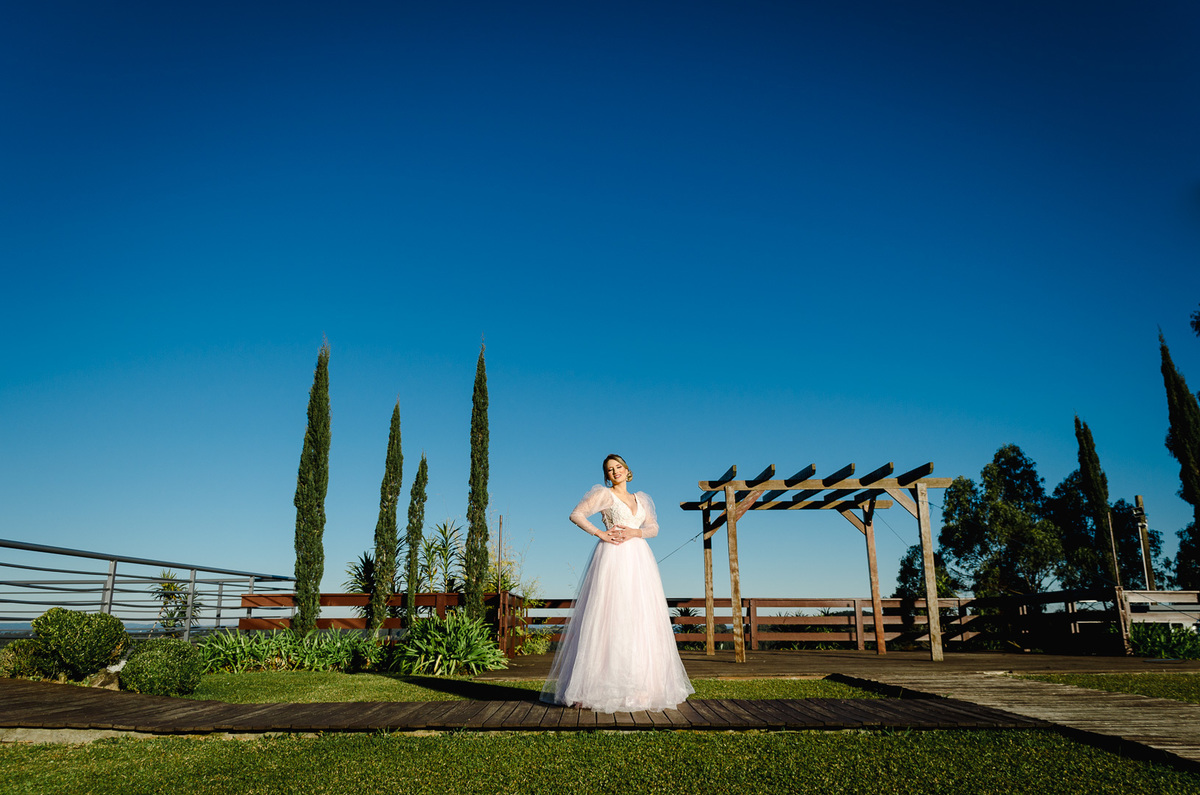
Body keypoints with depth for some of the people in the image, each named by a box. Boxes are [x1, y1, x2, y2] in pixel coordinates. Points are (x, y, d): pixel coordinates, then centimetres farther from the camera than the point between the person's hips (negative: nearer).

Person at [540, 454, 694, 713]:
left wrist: (635, 532, -5)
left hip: (639, 560, 5)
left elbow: (653, 527, 13)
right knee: (610, 618, -10)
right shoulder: (603, 494, 6)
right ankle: (603, 687, -7)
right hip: (613, 558, -5)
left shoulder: (640, 499, 21)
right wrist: (600, 533, -9)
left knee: (640, 621, 2)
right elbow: (576, 514, -1)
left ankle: (641, 686, 7)